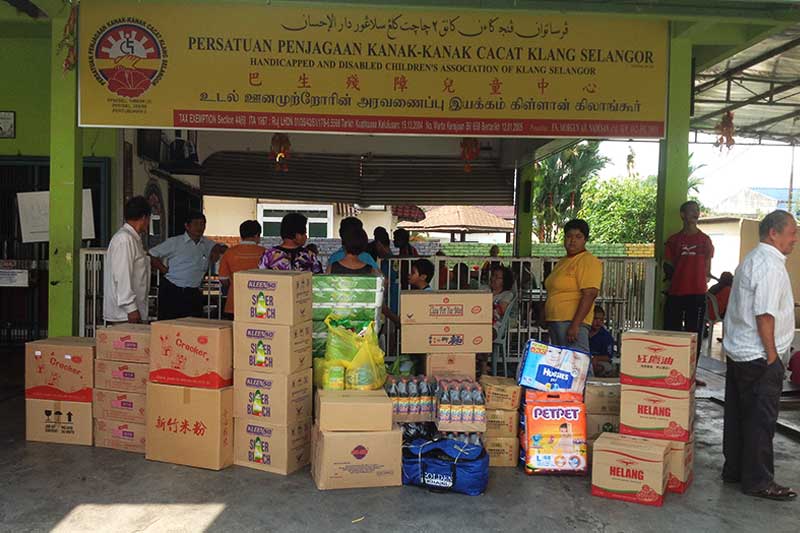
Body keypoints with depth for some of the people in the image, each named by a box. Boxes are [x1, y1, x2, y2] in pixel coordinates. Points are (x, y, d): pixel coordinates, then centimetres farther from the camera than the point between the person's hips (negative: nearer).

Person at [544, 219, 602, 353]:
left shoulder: (588, 261, -10)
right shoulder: (562, 262, 19)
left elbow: (589, 295, -20)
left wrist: (575, 325, -25)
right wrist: (546, 319, 21)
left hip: (572, 322, -10)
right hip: (555, 322, 10)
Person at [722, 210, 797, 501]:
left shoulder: (752, 260, 16)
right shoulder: (771, 265, -15)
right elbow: (764, 315, -21)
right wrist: (772, 354, -15)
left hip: (737, 352, 10)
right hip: (759, 357, -10)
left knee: (738, 416, 15)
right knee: (761, 420, 0)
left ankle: (734, 471, 25)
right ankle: (758, 481, 10)